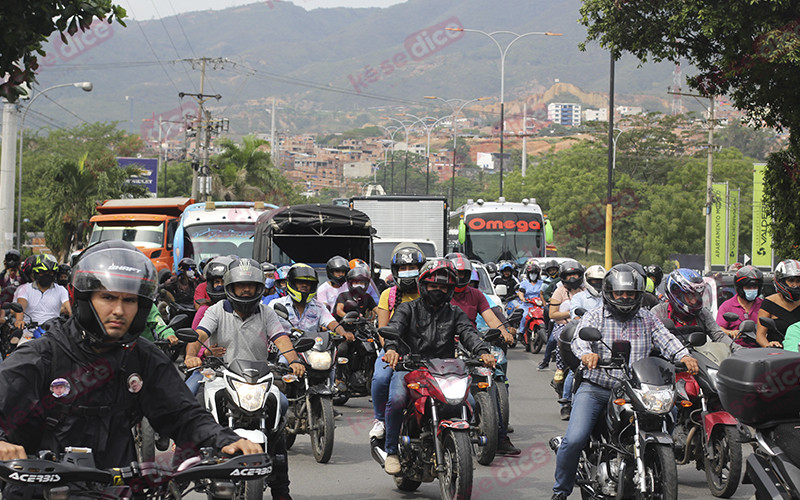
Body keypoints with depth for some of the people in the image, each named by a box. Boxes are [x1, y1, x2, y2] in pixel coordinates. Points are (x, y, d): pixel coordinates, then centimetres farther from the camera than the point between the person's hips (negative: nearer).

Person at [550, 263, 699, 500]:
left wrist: (684, 356, -26)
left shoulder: (647, 319, 12)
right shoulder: (594, 316, 3)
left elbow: (666, 339, -4)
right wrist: (586, 354, -39)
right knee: (574, 440, -19)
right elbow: (579, 338, -15)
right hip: (595, 389, -2)